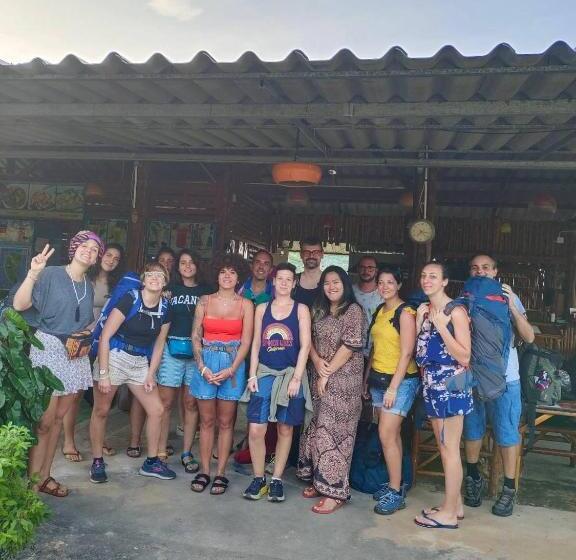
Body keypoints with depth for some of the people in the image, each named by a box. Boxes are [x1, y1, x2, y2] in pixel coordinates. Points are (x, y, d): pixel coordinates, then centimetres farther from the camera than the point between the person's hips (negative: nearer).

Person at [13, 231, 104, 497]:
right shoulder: (50, 275, -8)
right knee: (45, 420, -6)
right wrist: (33, 273, -29)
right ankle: (32, 483, 5)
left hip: (76, 354, 6)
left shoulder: (88, 286, 11)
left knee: (59, 417, 12)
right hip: (48, 348, -6)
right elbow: (19, 305, -20)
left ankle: (44, 476, 23)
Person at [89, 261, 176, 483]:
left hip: (141, 363, 5)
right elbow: (105, 336, -15)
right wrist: (103, 374, -16)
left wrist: (151, 374, 3)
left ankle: (151, 462, 19)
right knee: (101, 410, 2)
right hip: (114, 357, -5)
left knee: (157, 410, 3)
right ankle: (97, 462, 21)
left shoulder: (165, 308, 0)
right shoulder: (130, 299, -15)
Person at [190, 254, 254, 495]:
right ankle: (204, 471, 17)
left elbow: (245, 341, -2)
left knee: (225, 422, 6)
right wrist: (202, 367, -8)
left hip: (233, 365, -1)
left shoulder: (245, 305, 1)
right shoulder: (205, 301, 5)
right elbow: (195, 336, 3)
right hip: (205, 363, 1)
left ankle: (220, 473, 14)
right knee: (206, 421, 7)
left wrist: (231, 370, -12)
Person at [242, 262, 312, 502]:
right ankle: (258, 479, 11)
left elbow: (305, 346, -4)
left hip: (290, 374, -1)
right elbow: (256, 344, 8)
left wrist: (296, 378, -11)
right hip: (264, 373, 1)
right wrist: (252, 375, 0)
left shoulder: (301, 310, 1)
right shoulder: (262, 309, 8)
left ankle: (276, 480, 21)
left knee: (285, 429, 7)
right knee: (256, 430, -7)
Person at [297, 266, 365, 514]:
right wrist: (316, 360, -8)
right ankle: (320, 481, 23)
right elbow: (310, 338, 12)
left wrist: (327, 374, -13)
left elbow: (349, 346, -14)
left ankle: (335, 491, 2)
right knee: (320, 428, 11)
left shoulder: (353, 311, -8)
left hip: (343, 380, -7)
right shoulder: (319, 310, 13)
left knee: (334, 431, -6)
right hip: (320, 377, 7)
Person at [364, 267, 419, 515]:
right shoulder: (380, 311, 12)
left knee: (386, 434, -8)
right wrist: (367, 378, 16)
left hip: (400, 380, -7)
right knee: (391, 434, 11)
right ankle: (394, 484, 21)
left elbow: (406, 353, -15)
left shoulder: (405, 312, -11)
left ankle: (396, 493, 2)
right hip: (378, 378, 7)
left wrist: (393, 387, -17)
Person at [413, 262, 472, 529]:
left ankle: (449, 513, 10)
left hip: (451, 384, -8)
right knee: (444, 448, 15)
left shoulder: (456, 311, -11)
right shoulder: (425, 310, 11)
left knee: (450, 449, 0)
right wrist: (419, 323, 2)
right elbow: (419, 351, 15)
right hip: (431, 384, 8)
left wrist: (441, 326, -20)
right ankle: (455, 504, 27)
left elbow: (465, 357, -15)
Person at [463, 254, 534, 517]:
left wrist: (512, 307, -20)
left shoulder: (507, 297, -2)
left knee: (507, 433, 3)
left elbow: (529, 337, -8)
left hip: (504, 378, -2)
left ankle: (509, 488, 18)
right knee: (472, 430, 14)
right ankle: (474, 479, 32)